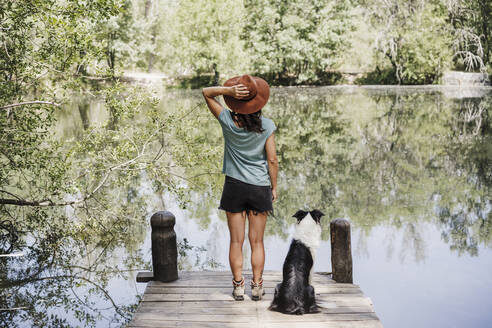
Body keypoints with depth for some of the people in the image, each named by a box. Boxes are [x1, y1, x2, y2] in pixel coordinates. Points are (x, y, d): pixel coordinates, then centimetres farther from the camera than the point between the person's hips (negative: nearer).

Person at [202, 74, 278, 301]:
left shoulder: (228, 121, -10)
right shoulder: (266, 126, -10)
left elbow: (206, 92, 1)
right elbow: (272, 160, -6)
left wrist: (229, 90, -17)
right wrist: (274, 187, 6)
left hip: (234, 187, 0)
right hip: (260, 188, 0)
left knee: (236, 241, 9)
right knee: (257, 241, 11)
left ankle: (238, 286, 13)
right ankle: (257, 286, 15)